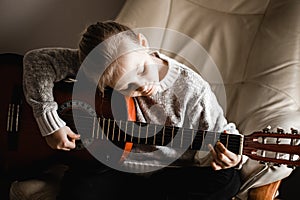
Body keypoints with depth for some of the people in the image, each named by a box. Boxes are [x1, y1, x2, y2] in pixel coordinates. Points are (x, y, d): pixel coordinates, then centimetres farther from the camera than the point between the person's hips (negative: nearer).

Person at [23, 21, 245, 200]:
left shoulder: (192, 90, -19)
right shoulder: (99, 68, -17)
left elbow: (221, 135, -6)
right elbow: (38, 60, -13)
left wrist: (229, 158, -29)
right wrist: (49, 123, -18)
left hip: (169, 173, 1)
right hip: (113, 167, -1)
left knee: (227, 180, -27)